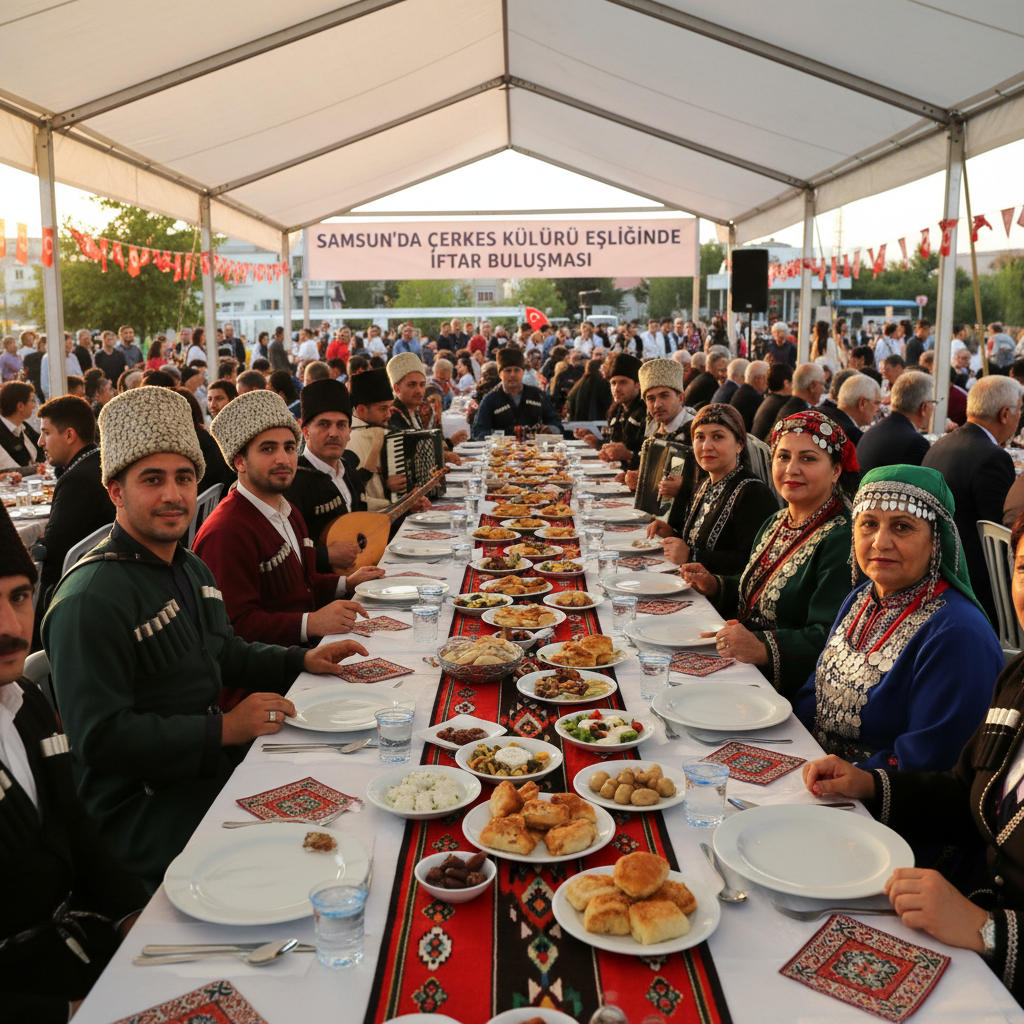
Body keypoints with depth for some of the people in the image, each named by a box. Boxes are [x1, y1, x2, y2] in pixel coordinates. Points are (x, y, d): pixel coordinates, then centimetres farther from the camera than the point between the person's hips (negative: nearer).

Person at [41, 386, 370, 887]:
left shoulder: (192, 569, 13)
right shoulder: (90, 600, -19)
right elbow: (99, 737, -23)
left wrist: (302, 660, 13)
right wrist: (226, 729, -21)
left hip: (213, 766, 9)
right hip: (141, 805, -9)